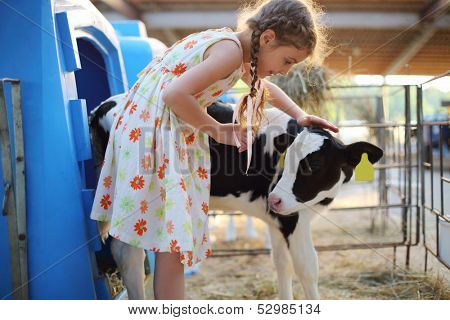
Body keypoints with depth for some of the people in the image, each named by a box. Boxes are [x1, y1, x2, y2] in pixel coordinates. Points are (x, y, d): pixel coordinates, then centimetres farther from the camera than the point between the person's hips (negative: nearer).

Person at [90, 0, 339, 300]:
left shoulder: (230, 41, 12)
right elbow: (174, 94, -27)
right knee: (172, 234, -10)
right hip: (152, 128, -10)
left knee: (172, 232, 10)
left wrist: (300, 115, 26)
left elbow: (261, 84, 32)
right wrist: (218, 130, -14)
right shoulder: (231, 50, -18)